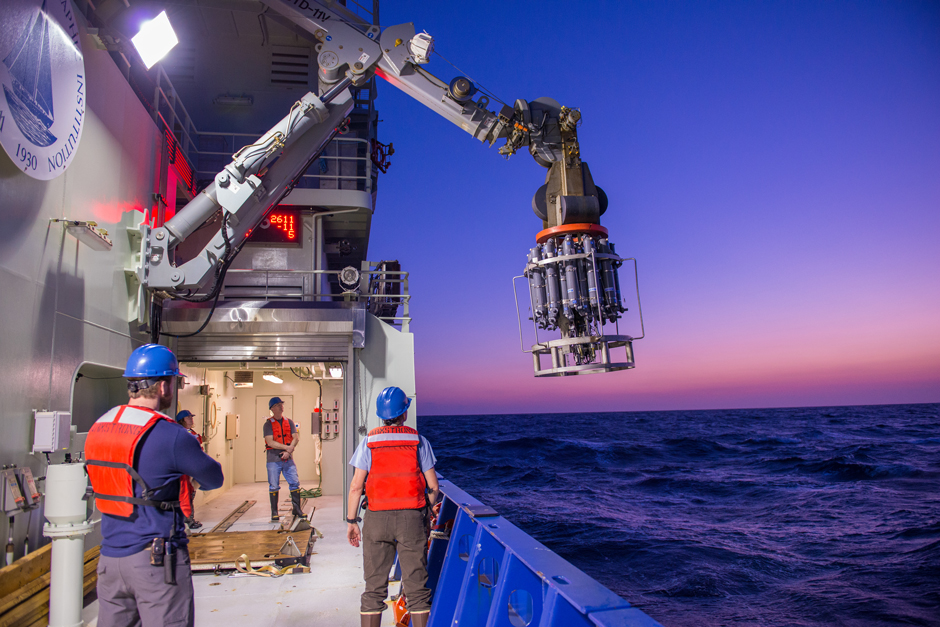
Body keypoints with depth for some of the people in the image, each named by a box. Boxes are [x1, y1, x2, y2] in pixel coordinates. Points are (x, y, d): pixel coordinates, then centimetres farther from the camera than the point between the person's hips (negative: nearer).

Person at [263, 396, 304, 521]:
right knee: (274, 486, 1)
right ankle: (274, 512, 11)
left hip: (288, 458, 3)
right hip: (273, 459, -3)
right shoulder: (268, 424, 0)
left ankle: (296, 508, 13)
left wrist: (289, 451, -10)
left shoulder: (289, 422, 12)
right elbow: (270, 442, -11)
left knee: (295, 483, 1)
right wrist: (287, 447, -15)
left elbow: (295, 438, 4)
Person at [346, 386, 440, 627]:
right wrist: (425, 511, 18)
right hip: (412, 517, -1)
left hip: (377, 518, 1)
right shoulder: (419, 442, 1)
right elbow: (433, 486, 2)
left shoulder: (368, 442, 1)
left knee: (374, 588, 10)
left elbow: (356, 486, -2)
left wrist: (351, 521, 6)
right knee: (416, 586, 7)